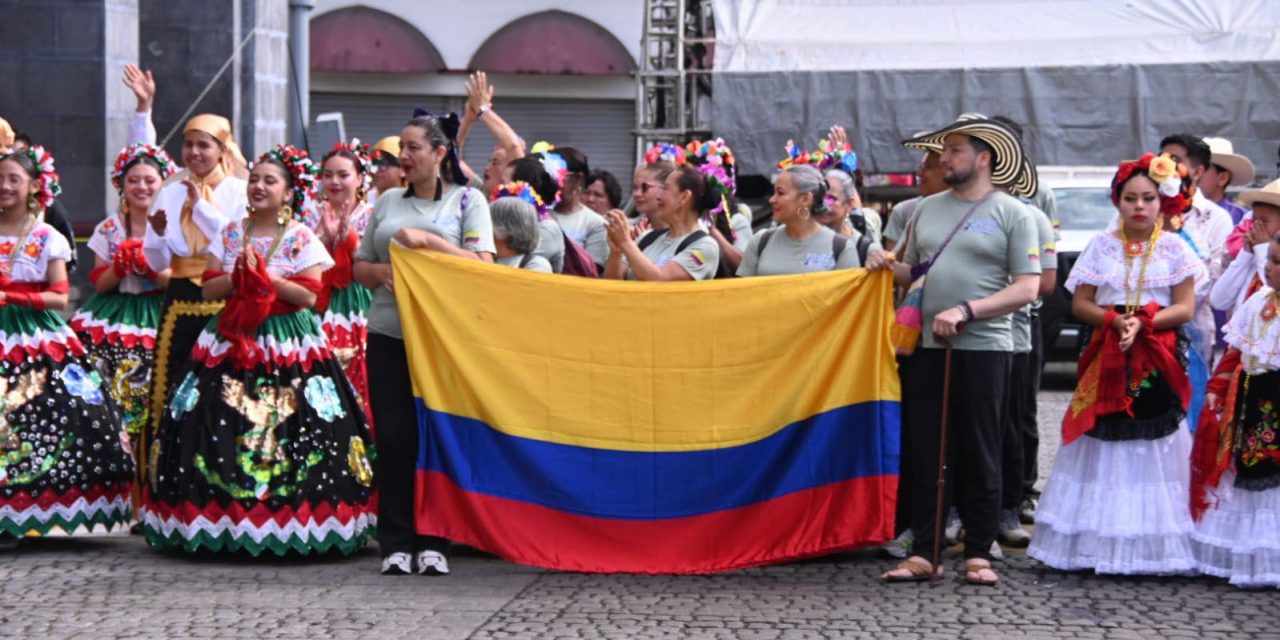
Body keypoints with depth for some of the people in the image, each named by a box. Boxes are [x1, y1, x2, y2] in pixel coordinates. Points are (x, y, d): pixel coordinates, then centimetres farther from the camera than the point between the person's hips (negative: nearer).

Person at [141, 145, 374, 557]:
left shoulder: (302, 238, 2)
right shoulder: (230, 234, 13)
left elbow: (309, 295, -7)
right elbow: (209, 288, 7)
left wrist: (265, 276, -12)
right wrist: (239, 276, -10)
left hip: (287, 347, -3)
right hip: (231, 342, 3)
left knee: (289, 433, -10)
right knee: (220, 428, -5)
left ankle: (288, 528, -7)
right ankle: (221, 522, -1)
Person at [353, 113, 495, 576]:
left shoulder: (467, 200, 4)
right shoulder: (388, 202, 14)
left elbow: (482, 264, -8)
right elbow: (359, 267, 18)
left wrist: (427, 240, -15)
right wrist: (382, 272, -4)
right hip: (389, 333, 3)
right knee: (393, 437, 0)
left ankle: (434, 542, 7)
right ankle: (396, 543, 7)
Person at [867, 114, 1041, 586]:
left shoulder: (1012, 213, -2)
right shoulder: (927, 209, 13)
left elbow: (1027, 287, -8)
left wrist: (966, 310, -17)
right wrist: (889, 266, -1)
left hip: (983, 348, -4)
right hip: (928, 347, 4)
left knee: (978, 455, 2)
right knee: (924, 454, 5)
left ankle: (978, 553, 10)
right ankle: (922, 552, 10)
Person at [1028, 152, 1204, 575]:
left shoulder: (1175, 249, 4)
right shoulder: (1101, 246, 7)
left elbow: (1185, 308, -1)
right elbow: (1081, 305, 4)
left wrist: (1143, 323, -16)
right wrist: (1116, 321, -13)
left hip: (1157, 365, -1)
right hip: (1107, 361, 1)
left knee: (1154, 456, -2)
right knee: (1104, 453, -1)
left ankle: (1154, 546, 0)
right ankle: (1097, 543, 1)